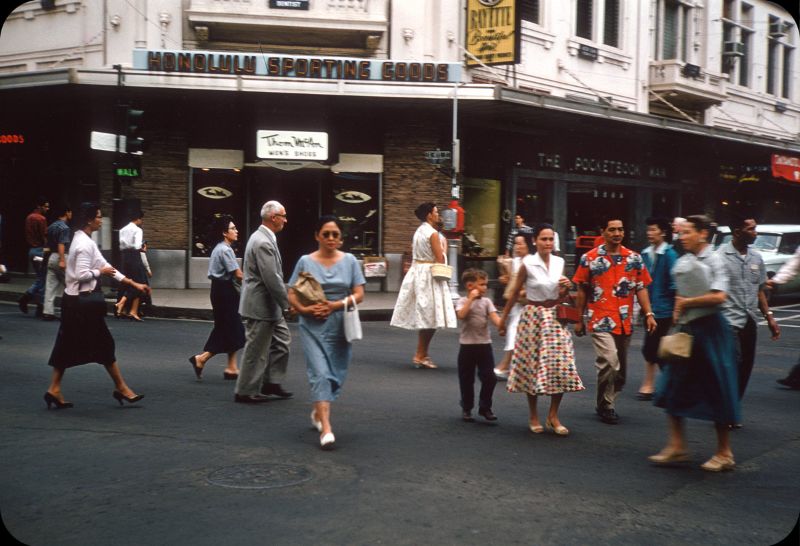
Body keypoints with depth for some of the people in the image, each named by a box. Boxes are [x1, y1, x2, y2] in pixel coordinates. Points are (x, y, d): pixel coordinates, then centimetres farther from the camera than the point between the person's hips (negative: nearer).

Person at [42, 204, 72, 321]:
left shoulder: (51, 227, 14)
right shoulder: (64, 228, -13)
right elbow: (61, 245, -22)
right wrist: (62, 261, -26)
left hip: (51, 257, 8)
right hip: (61, 258, -8)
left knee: (50, 286, 3)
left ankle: (48, 312, 0)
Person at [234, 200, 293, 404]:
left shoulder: (263, 238, 11)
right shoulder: (264, 243, -22)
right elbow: (272, 279, -24)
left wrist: (284, 303, 18)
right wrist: (287, 304, -15)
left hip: (269, 305, 10)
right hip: (260, 305, -10)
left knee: (281, 340, 16)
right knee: (256, 350, 0)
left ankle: (271, 383, 23)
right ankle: (245, 392, 11)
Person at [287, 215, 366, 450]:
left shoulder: (350, 261, 4)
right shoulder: (306, 261, 2)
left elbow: (359, 294, 0)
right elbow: (292, 295, 1)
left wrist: (335, 305, -15)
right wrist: (305, 309, -18)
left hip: (340, 326, 2)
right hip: (313, 326, -2)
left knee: (336, 374, 9)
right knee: (320, 373, -13)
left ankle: (318, 412, 35)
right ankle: (326, 428, -17)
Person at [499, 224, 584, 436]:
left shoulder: (559, 263, 3)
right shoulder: (528, 264, -8)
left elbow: (561, 297, 13)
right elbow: (515, 293, -1)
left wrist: (566, 289, -8)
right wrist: (503, 319, 2)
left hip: (555, 317, 4)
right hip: (533, 316, -4)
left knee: (561, 366, -3)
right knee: (532, 366, 3)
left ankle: (553, 416, 10)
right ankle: (533, 416, 18)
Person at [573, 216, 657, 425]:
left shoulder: (634, 258, 8)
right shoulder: (590, 258, 0)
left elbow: (641, 288, 9)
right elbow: (582, 290, 4)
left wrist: (648, 314, -2)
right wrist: (579, 319, 4)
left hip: (625, 323, 4)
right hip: (601, 321, -4)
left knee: (620, 368, 10)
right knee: (609, 362, -19)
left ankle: (607, 403, 28)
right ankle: (605, 406, -2)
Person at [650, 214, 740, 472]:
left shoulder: (714, 260, -10)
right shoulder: (681, 262, 10)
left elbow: (719, 296, -20)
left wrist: (687, 302, -11)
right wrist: (677, 311, 3)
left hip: (710, 328, -7)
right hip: (686, 330, 7)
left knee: (716, 390, 1)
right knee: (672, 387, 4)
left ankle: (724, 453, 12)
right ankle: (677, 446, 12)